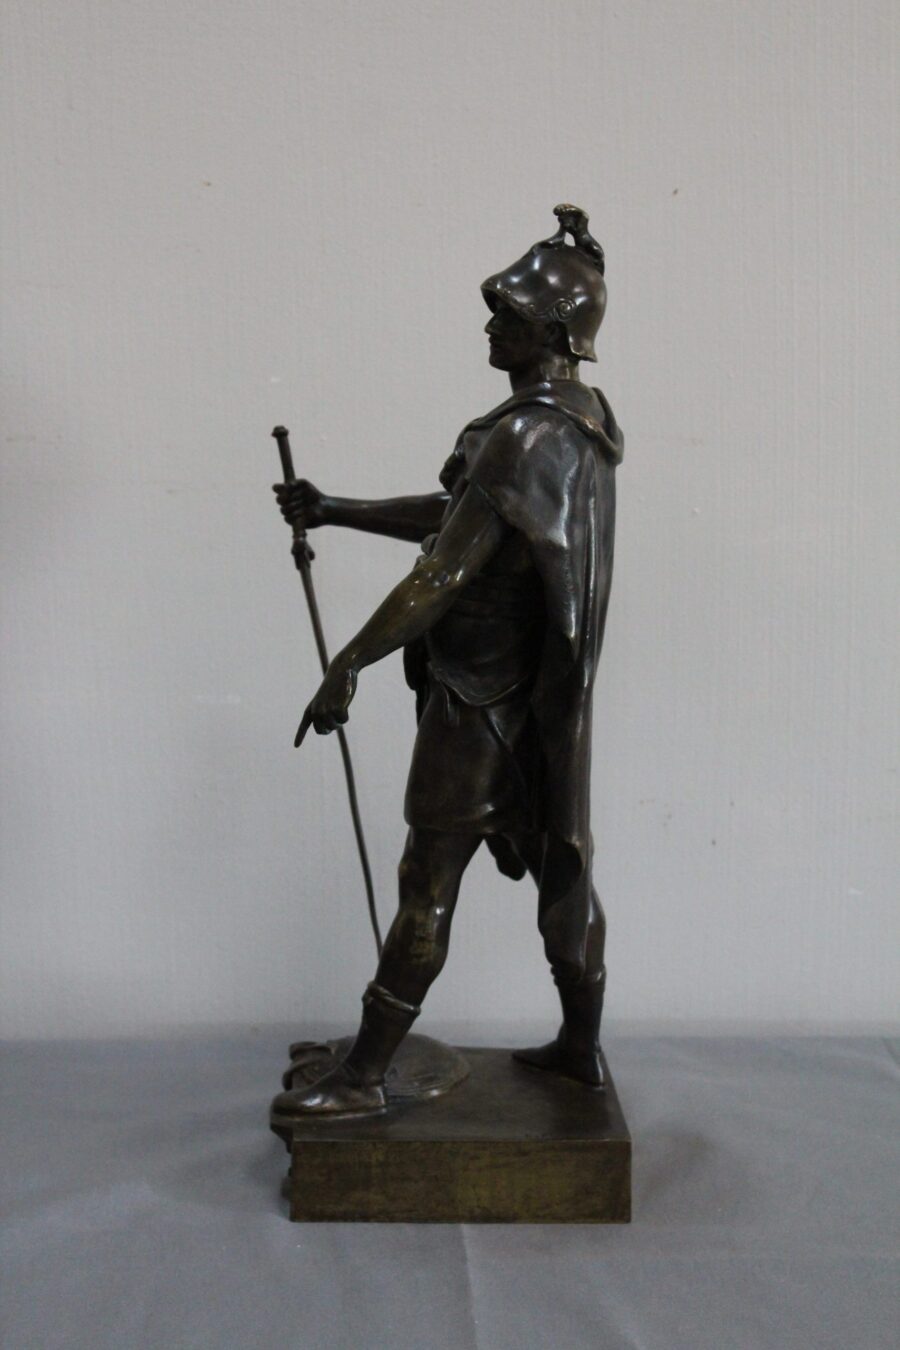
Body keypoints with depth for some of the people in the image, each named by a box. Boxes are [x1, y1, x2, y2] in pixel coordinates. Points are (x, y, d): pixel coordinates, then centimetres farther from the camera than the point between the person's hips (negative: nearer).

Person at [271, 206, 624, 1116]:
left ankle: (362, 1077, 12)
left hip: (484, 700, -10)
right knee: (561, 868, 16)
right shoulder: (582, 423, 11)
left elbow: (443, 572, -24)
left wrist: (348, 664, -17)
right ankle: (581, 1047, 30)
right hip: (551, 693, 10)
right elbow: (455, 515, 17)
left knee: (428, 885, -1)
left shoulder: (522, 437, -20)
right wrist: (334, 511, 15)